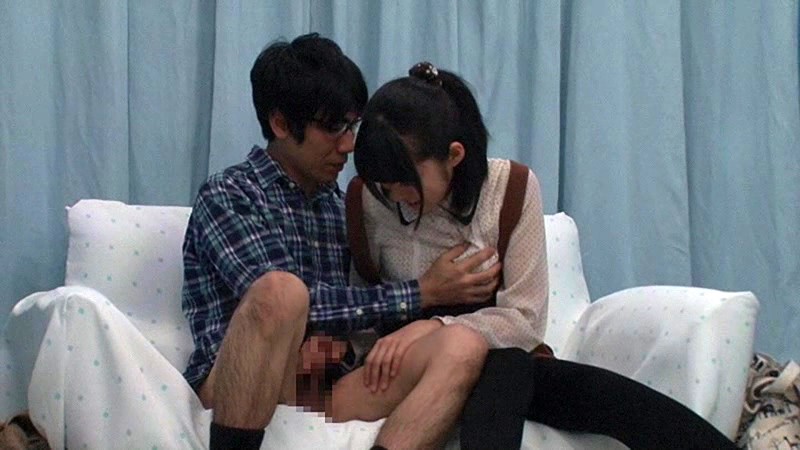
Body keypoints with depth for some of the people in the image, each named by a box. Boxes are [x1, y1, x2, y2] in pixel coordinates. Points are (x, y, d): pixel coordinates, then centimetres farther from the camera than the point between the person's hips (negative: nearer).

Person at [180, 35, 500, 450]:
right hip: (238, 393, -5)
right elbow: (282, 299, -13)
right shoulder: (226, 196, 1)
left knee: (465, 346, -19)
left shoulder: (339, 206, 20)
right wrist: (421, 293, -10)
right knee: (279, 291, -35)